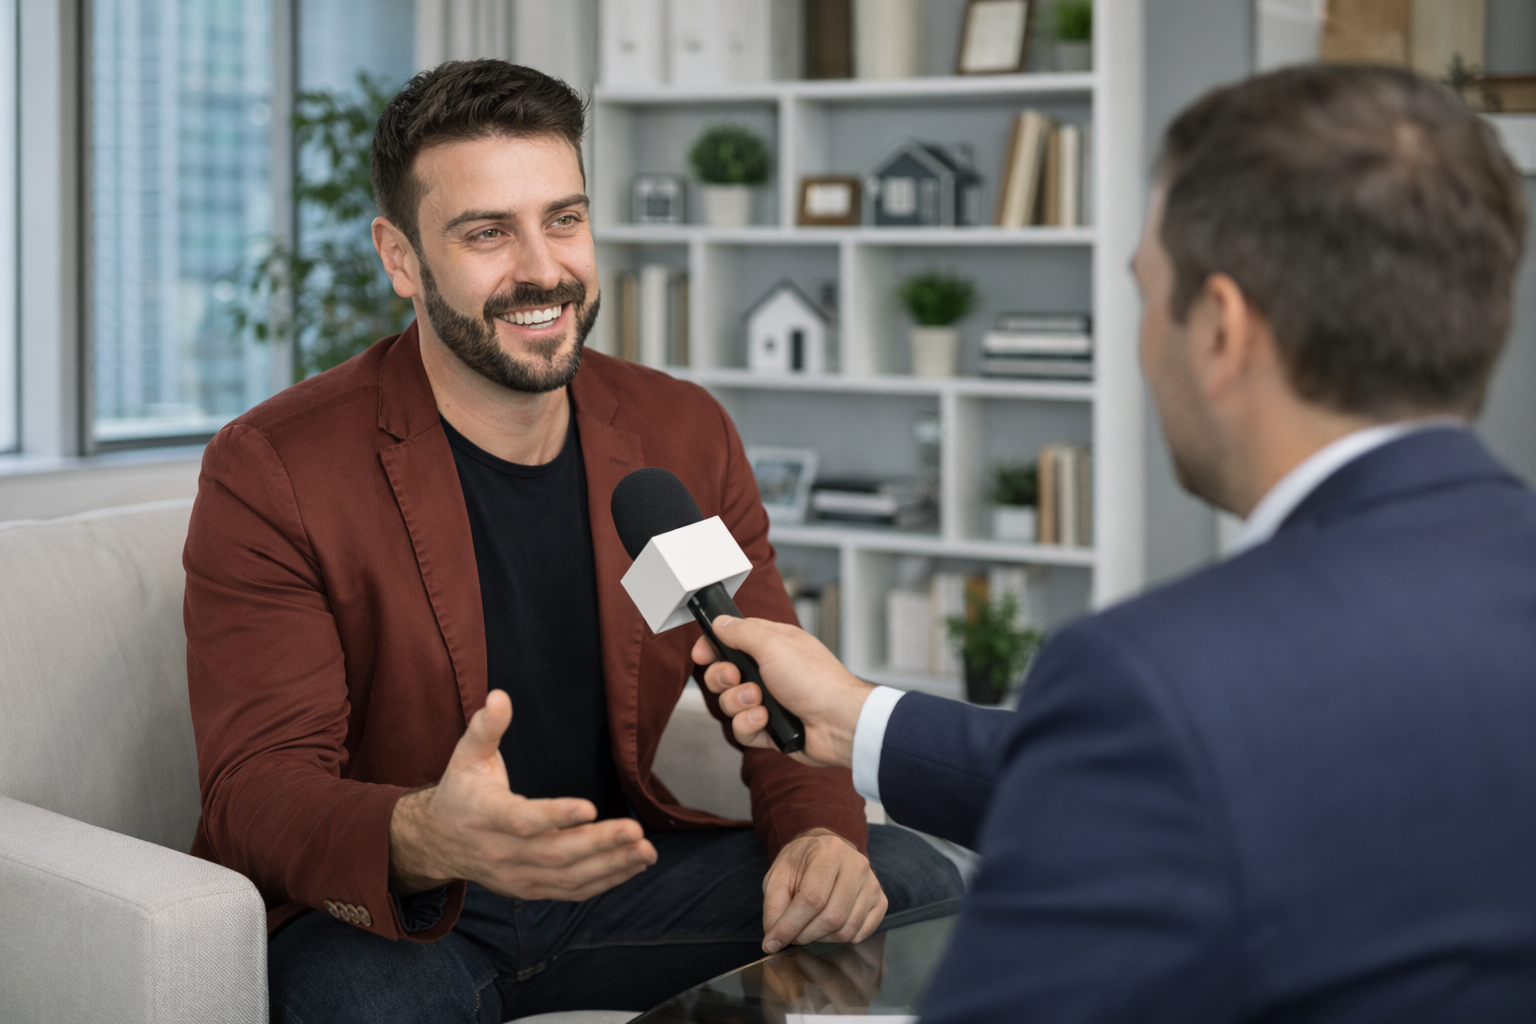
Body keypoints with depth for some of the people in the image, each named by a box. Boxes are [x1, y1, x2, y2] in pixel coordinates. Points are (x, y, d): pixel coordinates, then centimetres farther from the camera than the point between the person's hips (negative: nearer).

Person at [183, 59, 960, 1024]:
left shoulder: (685, 436, 3)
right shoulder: (270, 473, -13)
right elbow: (254, 790, -19)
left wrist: (819, 835, -21)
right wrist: (424, 841, -43)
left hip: (613, 872, 5)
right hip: (376, 915, -5)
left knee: (911, 880, -11)